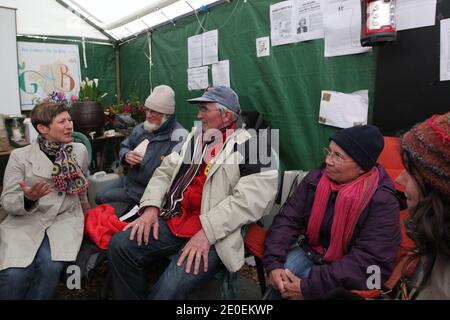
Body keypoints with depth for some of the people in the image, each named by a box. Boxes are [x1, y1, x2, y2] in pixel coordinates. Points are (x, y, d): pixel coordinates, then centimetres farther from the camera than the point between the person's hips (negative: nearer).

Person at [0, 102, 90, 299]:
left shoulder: (80, 150, 8)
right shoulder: (20, 156, -1)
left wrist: (85, 208, 39)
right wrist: (28, 198, -24)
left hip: (65, 218, 1)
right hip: (26, 220, -1)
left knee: (50, 267, -27)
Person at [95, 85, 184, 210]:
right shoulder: (141, 128, 2)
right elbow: (124, 147, 15)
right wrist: (126, 155, -9)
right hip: (128, 180, 8)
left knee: (103, 199, -6)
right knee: (99, 197, 14)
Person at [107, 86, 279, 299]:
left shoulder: (249, 147, -6)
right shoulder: (194, 137, 16)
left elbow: (251, 198, -17)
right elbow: (165, 172, 15)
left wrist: (207, 231, -22)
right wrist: (151, 207, -2)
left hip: (214, 234, -6)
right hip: (175, 219, 7)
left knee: (169, 289, -26)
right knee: (119, 245, -9)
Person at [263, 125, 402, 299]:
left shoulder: (383, 202, -21)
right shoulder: (315, 178, -7)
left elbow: (369, 262, -27)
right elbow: (288, 219, -7)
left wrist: (309, 287, -31)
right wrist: (273, 263, -22)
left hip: (345, 272, -3)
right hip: (310, 251, 4)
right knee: (280, 280, -20)